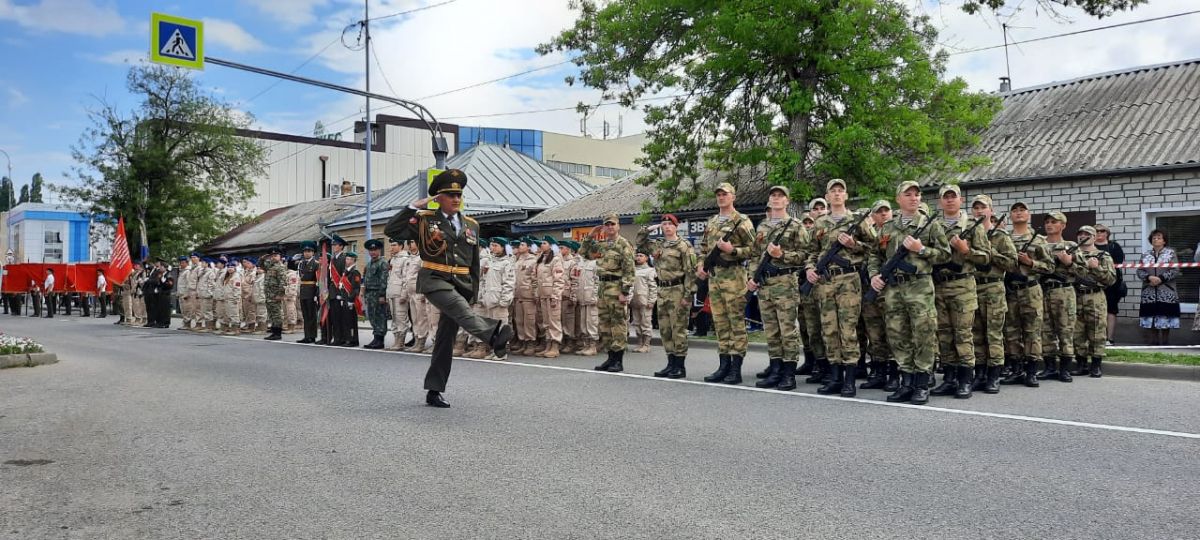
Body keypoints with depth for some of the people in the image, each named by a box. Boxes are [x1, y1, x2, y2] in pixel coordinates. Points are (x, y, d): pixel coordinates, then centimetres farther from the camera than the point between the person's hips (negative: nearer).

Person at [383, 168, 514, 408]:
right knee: (458, 306, -35)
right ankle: (494, 334, -60)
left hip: (462, 284, 5)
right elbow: (390, 230, -8)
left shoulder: (471, 226, 15)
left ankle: (434, 391, 11)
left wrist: (474, 292, 13)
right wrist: (414, 207, -12)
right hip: (434, 280, -4)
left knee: (446, 337, 5)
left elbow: (474, 264, 19)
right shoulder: (425, 220, 3)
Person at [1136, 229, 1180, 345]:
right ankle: (1152, 342, 10)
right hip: (1149, 293, 2)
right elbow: (1140, 271, 4)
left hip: (1166, 293, -2)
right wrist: (1149, 277, -14)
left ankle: (1165, 342, 9)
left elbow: (1175, 271, -5)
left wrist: (1161, 279, -16)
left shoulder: (1171, 253, 3)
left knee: (1165, 318, -1)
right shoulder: (1146, 255, 12)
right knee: (1150, 318, 2)